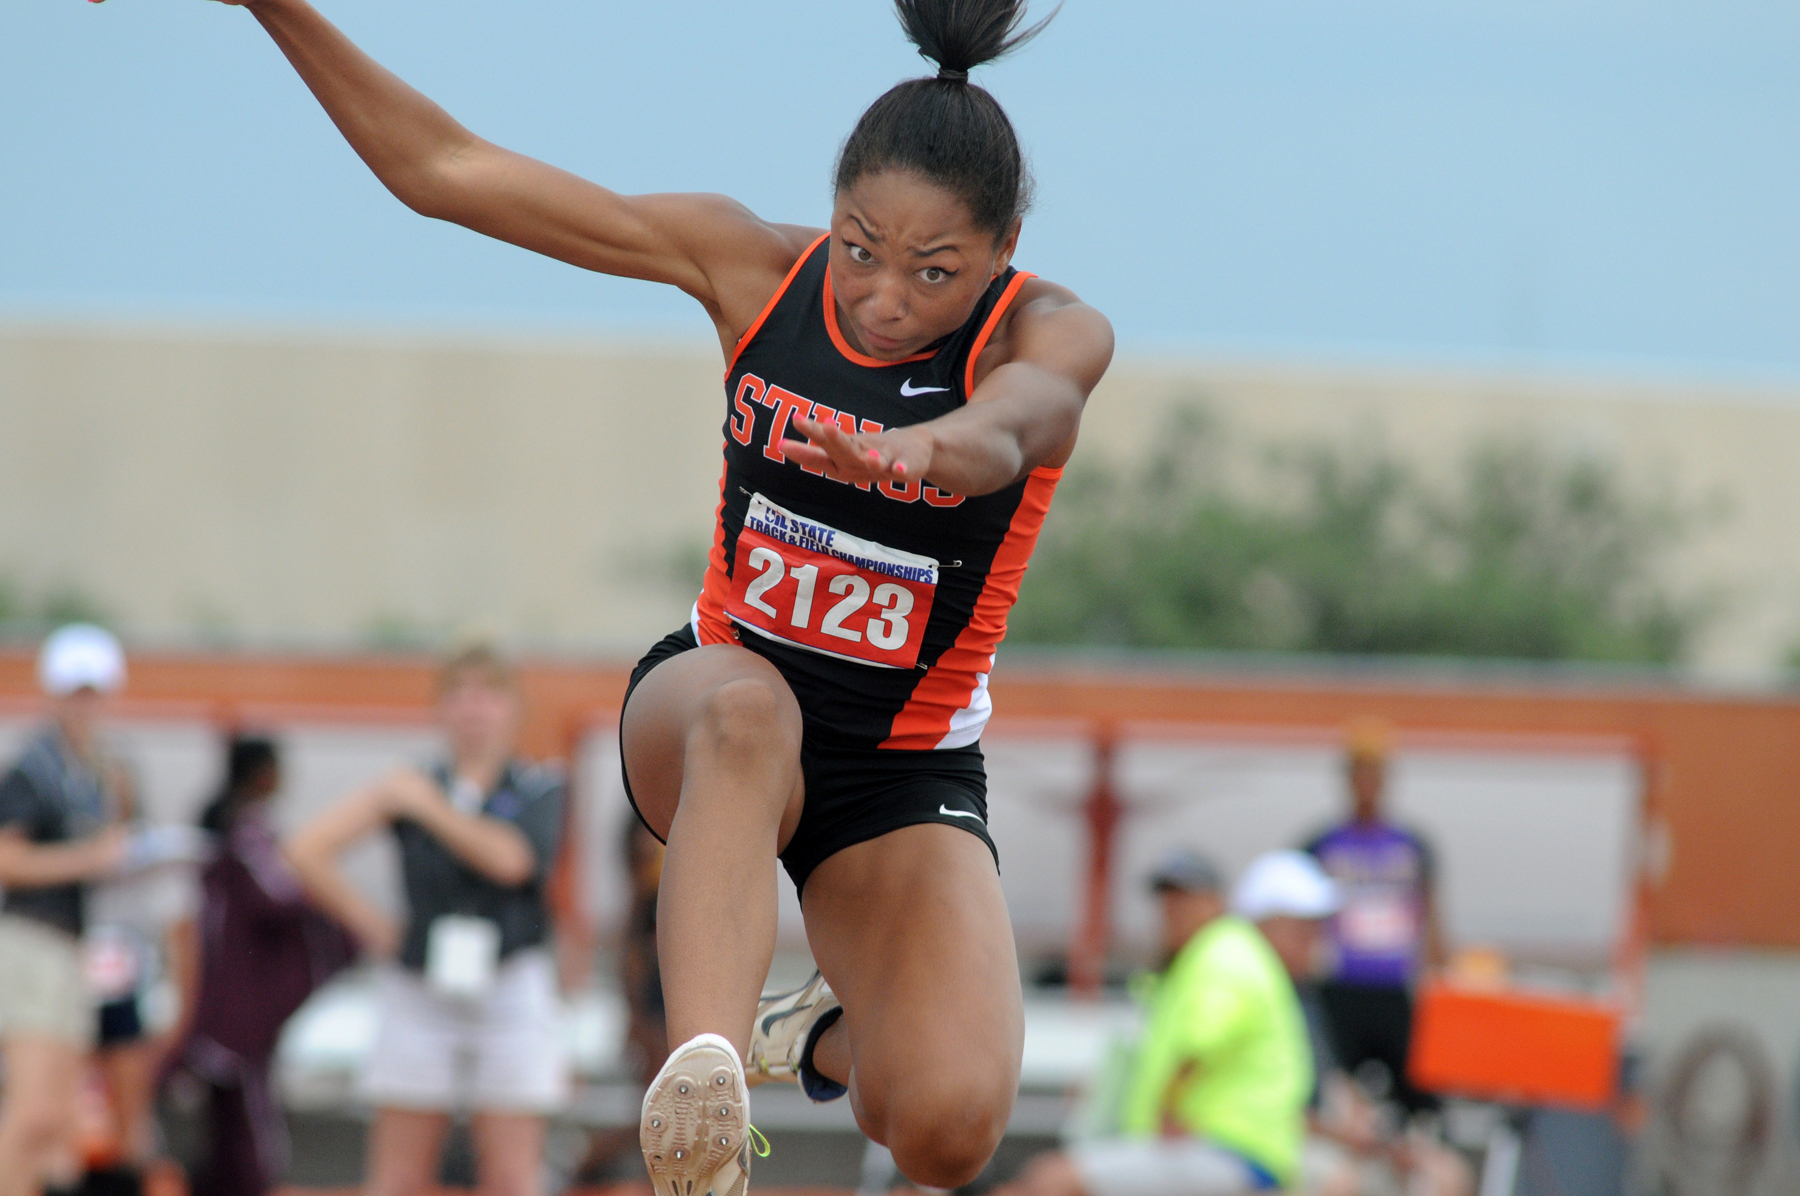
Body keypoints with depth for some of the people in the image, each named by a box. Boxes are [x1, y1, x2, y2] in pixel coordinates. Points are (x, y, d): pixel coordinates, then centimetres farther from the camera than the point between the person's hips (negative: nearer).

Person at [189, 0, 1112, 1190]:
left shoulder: (1051, 336, -16)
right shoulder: (754, 265, -10)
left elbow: (1005, 431, -43)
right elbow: (448, 172, -8)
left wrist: (937, 445, -67)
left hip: (907, 778, 0)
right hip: (702, 718, 1)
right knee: (743, 709, -40)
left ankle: (835, 1037, 13)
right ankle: (703, 1070, -55)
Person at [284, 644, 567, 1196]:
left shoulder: (538, 790, 3)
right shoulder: (411, 787, 5)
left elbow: (512, 860, -18)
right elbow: (307, 850, 1)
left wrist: (429, 807, -12)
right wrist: (371, 926, 1)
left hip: (510, 992, -1)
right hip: (420, 996, 1)